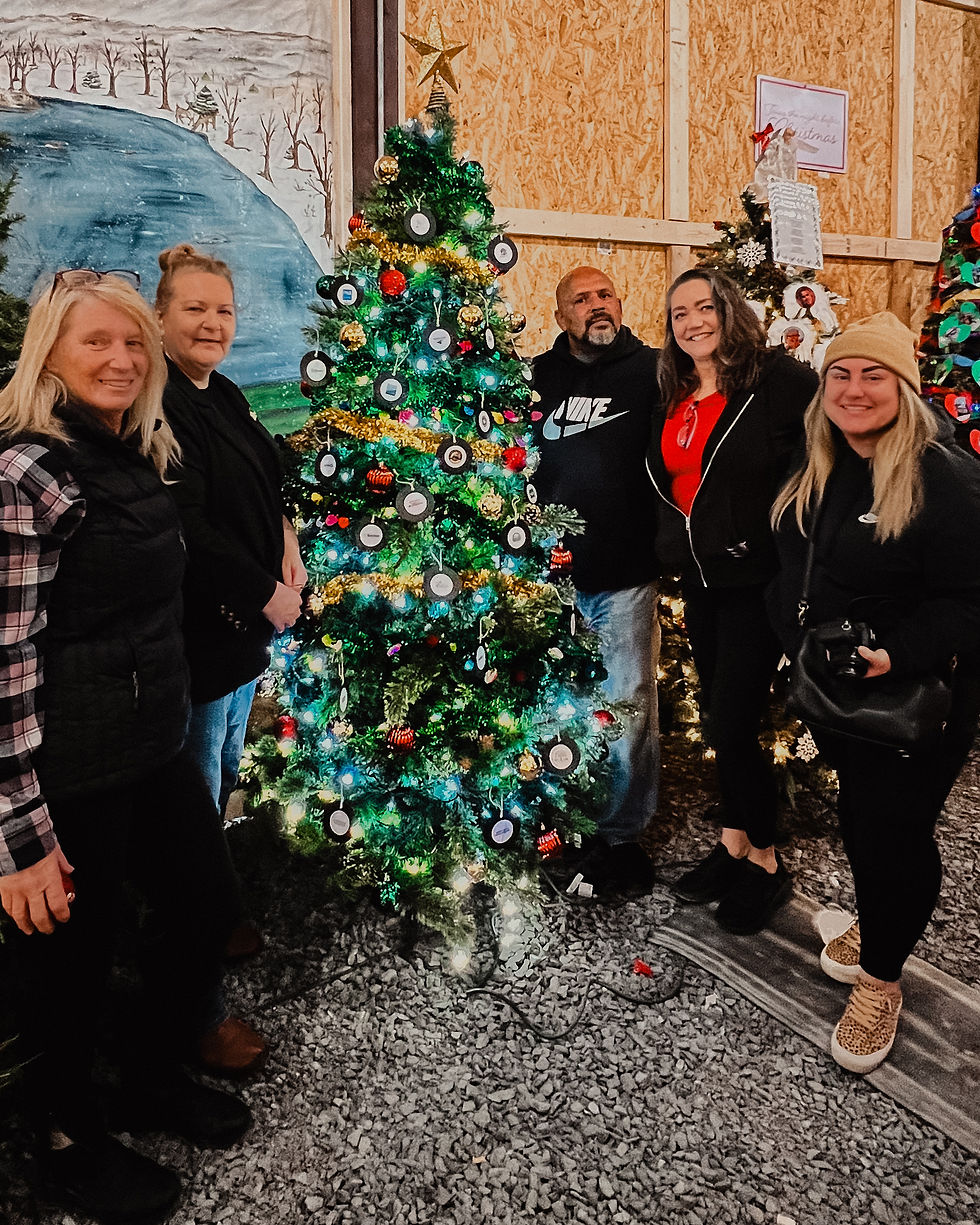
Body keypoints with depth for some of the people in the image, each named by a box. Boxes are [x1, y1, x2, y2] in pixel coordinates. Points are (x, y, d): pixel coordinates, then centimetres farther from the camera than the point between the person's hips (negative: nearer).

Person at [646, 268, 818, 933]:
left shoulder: (775, 377, -11)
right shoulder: (675, 397, 10)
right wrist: (672, 549, 15)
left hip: (755, 579, -7)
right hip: (698, 579, 7)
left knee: (733, 723, -6)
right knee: (718, 718, 14)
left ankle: (766, 861, 15)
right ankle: (735, 843, 31)